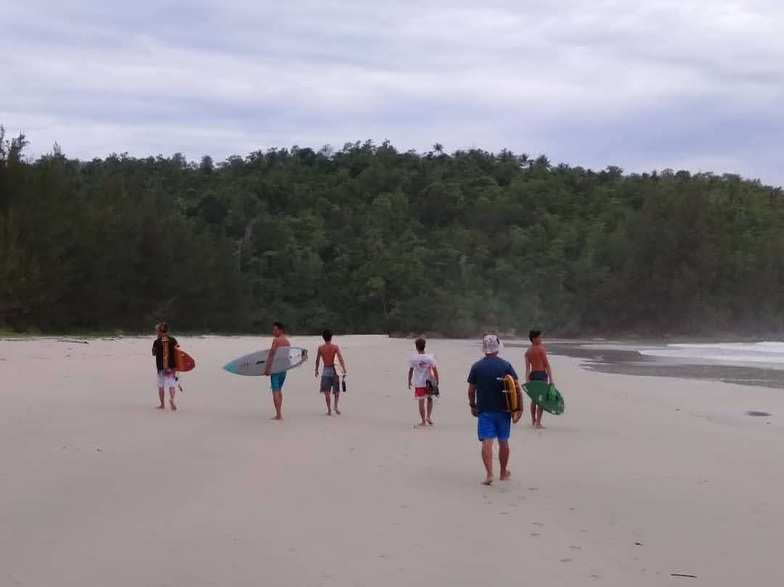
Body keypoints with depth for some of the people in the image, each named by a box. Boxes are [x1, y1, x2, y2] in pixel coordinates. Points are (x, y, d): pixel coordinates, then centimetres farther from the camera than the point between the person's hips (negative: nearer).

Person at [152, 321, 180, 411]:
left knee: (161, 386, 12)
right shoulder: (173, 340, -3)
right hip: (172, 366, 1)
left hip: (161, 367, -1)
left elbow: (154, 353, 4)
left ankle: (162, 404, 17)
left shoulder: (157, 342, -7)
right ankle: (171, 398, -23)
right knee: (172, 384, 3)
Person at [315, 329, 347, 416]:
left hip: (325, 370, 0)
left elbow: (317, 360, 7)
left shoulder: (320, 348, -1)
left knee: (326, 391, 2)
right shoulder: (335, 347, -5)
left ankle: (329, 409, -2)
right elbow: (340, 359, -11)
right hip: (334, 370, 0)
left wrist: (316, 370, 21)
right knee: (336, 390, 16)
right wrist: (344, 370, -11)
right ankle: (336, 406, 3)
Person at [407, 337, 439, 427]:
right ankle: (429, 416, 11)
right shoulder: (430, 357, -6)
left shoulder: (413, 358, -8)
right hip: (429, 382, 1)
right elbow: (435, 370, -4)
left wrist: (409, 381, 11)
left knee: (421, 402, 3)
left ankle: (423, 421, 7)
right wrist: (437, 382, 5)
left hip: (418, 383, -1)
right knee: (430, 399, 22)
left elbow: (410, 371, -2)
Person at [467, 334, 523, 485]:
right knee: (503, 441, 15)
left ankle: (489, 474, -18)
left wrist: (473, 406, 15)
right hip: (503, 410, 1)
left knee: (486, 442, -4)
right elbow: (517, 388, -8)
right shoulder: (506, 365, -4)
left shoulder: (476, 367, -4)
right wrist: (519, 409, -2)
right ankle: (504, 473, 29)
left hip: (484, 410, -1)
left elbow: (471, 390, 0)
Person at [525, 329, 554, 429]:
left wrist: (527, 380, -3)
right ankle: (538, 423, -6)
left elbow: (527, 367, 2)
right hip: (541, 374, -6)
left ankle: (533, 420, 35)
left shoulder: (528, 351, 9)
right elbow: (547, 364, -9)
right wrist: (551, 379, -8)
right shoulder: (541, 348, -6)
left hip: (532, 375, 6)